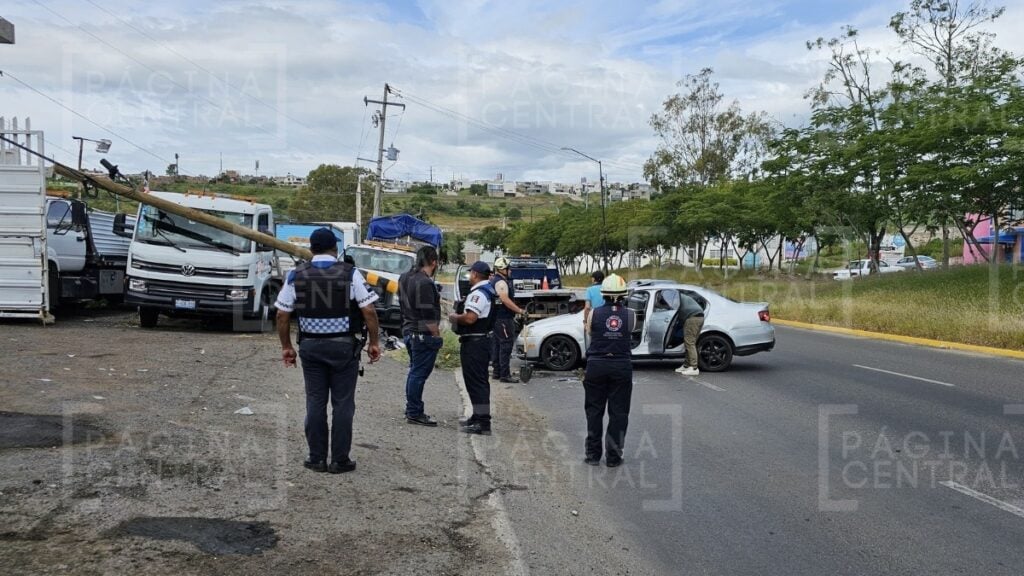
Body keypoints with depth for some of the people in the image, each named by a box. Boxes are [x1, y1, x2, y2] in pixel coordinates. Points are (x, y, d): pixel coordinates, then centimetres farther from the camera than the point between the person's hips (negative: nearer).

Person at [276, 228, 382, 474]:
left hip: (310, 346, 2)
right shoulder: (350, 273, -5)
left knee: (315, 402, 10)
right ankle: (340, 460, 9)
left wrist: (286, 347, 12)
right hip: (343, 346, -2)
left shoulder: (296, 275, 2)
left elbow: (282, 315, 2)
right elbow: (368, 311, -9)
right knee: (342, 403, 5)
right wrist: (374, 342, 1)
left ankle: (317, 458, 15)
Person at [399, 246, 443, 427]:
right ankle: (414, 413, 3)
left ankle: (411, 410, 25)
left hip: (408, 331, 10)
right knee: (419, 373, -3)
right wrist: (437, 335, -14)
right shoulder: (425, 283, -20)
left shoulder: (404, 278, 10)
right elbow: (428, 315, -21)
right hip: (423, 335, -10)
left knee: (414, 371, 17)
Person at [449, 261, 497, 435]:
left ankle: (483, 422, -9)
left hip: (474, 343, -11)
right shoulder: (488, 291, 16)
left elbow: (470, 318, -28)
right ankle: (479, 417, 28)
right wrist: (460, 315, 15)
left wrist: (455, 317, -10)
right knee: (479, 381, 18)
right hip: (482, 340, 11)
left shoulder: (478, 293, -18)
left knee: (476, 382, -9)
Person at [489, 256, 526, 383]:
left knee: (497, 344, 14)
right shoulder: (501, 282, -16)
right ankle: (505, 375, -9)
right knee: (506, 344, -9)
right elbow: (505, 300, -25)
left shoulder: (494, 280, 18)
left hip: (497, 318, 11)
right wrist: (520, 310, -23)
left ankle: (497, 371, 21)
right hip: (503, 318, -11)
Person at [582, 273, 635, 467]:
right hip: (622, 366, 0)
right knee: (618, 412, 8)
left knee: (594, 411, 11)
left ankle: (593, 454, 14)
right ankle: (613, 457, 10)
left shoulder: (595, 313, -5)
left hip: (596, 364, 0)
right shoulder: (630, 315, -4)